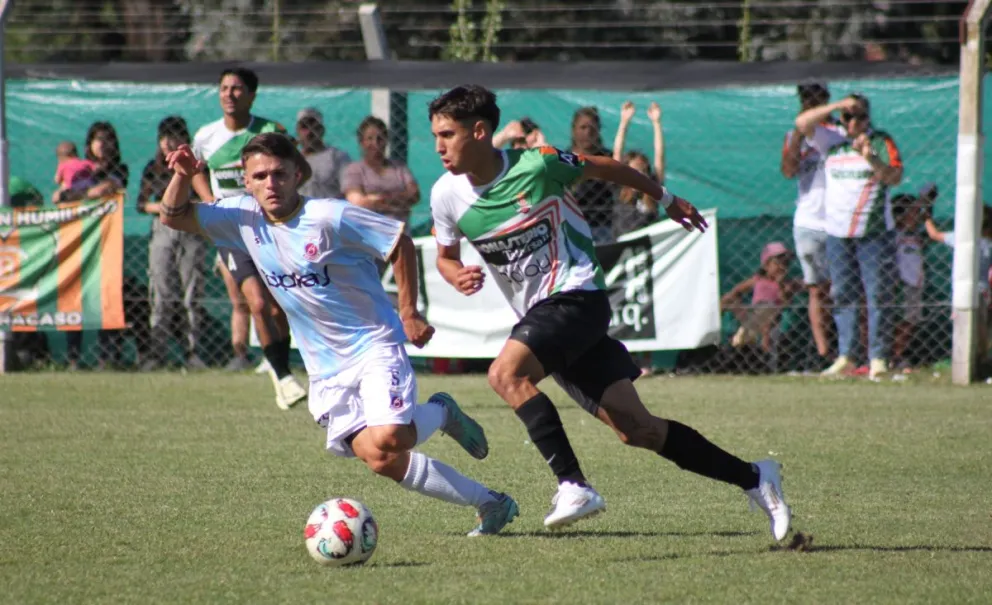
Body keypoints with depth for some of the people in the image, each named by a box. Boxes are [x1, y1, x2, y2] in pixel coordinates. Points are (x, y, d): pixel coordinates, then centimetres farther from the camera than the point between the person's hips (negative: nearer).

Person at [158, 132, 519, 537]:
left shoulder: (330, 217, -14)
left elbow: (401, 244, -6)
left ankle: (440, 413, 7)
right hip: (325, 370, 5)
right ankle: (489, 503, 3)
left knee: (386, 441, -28)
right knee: (381, 460, -10)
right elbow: (174, 217, 9)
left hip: (374, 347, -5)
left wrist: (409, 314, -7)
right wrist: (182, 177, -10)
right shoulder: (245, 218, 2)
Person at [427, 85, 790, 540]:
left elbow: (602, 168, 5)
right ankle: (753, 478, 10)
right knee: (634, 429, -1)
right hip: (538, 314, 5)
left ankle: (573, 486, -30)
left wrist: (666, 200, 18)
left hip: (577, 296, -5)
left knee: (506, 373, -29)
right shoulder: (446, 196, -1)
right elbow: (445, 257, 16)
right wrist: (458, 277, -9)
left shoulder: (535, 165, -13)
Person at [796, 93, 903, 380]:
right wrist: (837, 105, -12)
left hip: (874, 233, -3)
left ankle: (878, 359, -5)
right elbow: (802, 123, -5)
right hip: (837, 233, 3)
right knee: (842, 297, 6)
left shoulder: (881, 142, 0)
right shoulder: (831, 140, 7)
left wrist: (872, 160, -28)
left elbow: (895, 177, -11)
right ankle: (845, 357, 11)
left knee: (877, 297, -6)